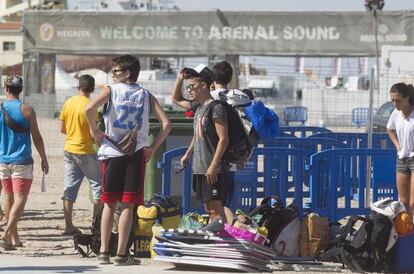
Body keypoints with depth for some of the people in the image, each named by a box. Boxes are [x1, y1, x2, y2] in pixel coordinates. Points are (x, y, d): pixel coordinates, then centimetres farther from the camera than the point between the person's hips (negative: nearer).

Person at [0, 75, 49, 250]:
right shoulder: (26, 110, -7)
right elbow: (36, 138, -5)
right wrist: (44, 159, 5)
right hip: (22, 162, -4)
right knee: (19, 199, -5)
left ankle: (14, 238, 19)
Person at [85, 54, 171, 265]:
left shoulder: (111, 91, 1)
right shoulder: (146, 96, 9)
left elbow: (89, 109, -18)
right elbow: (166, 124, 0)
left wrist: (95, 132, -4)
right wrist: (152, 148, 4)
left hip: (112, 152, -1)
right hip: (136, 154, 1)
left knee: (109, 204, 8)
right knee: (127, 205, 3)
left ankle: (103, 251, 6)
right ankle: (121, 253, 0)